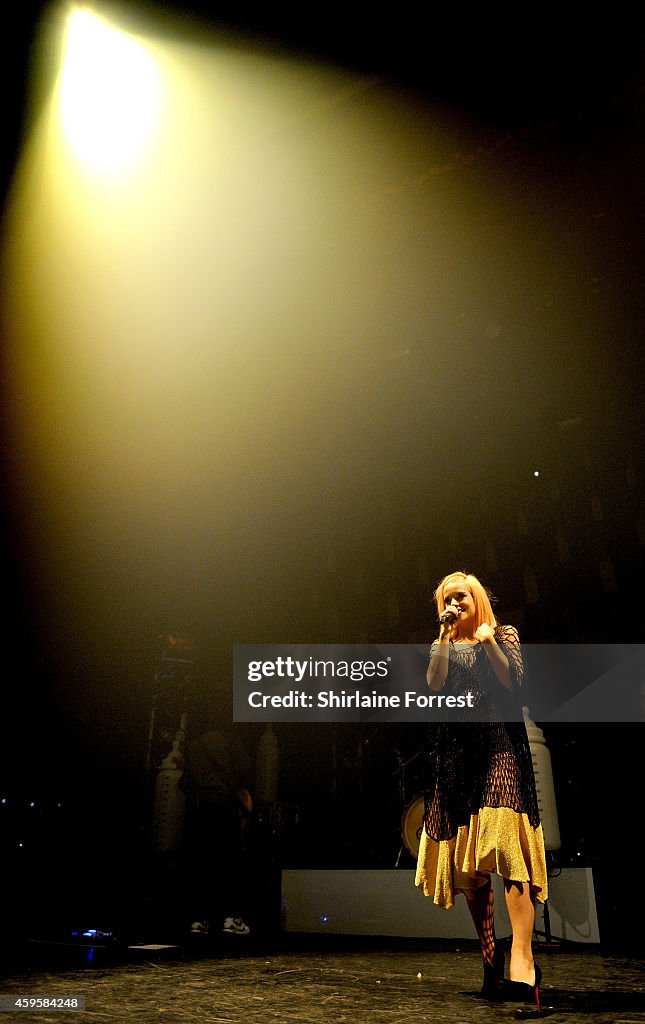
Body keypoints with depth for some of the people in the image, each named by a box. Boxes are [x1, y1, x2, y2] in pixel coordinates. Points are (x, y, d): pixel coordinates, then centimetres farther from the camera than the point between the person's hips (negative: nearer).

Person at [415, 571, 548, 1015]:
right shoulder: (443, 647, 18)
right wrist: (446, 634, -5)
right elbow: (435, 684, -2)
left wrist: (487, 640, -13)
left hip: (499, 748, -3)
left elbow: (513, 683, -5)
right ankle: (490, 956, 15)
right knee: (466, 864, 4)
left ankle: (522, 960, -26)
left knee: (504, 845, -21)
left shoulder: (504, 636, 11)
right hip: (455, 753, 4)